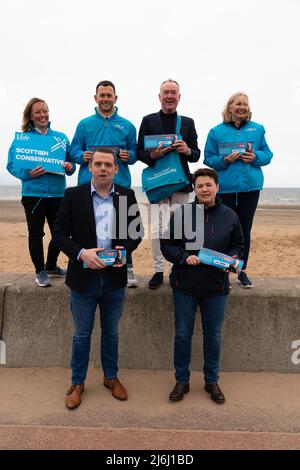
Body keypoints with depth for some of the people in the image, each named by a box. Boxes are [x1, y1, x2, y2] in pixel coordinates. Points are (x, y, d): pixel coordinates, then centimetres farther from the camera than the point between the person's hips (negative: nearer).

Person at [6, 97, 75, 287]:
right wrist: (27, 174, -20)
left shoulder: (61, 137, 8)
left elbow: (71, 162, 12)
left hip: (58, 193, 3)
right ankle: (40, 271, 22)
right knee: (36, 233, 6)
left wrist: (70, 166, -11)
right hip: (33, 193, -3)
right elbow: (12, 165, -3)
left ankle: (51, 266, 33)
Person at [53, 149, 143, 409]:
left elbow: (136, 231, 6)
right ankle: (77, 383, 33)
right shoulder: (73, 195, -5)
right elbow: (60, 233, -5)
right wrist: (81, 253, -20)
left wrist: (125, 249, -13)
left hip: (115, 276, 2)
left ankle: (111, 377, 38)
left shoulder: (127, 195, 0)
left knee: (111, 332, 18)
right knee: (82, 334, 13)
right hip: (83, 276, -1)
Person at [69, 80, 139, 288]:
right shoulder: (84, 124, 12)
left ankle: (127, 268, 9)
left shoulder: (127, 126, 13)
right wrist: (82, 156, -11)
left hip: (120, 183, 0)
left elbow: (135, 153, 13)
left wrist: (128, 156, -9)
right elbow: (74, 151, 11)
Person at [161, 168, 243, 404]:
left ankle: (212, 381, 33)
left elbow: (238, 245, 10)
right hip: (185, 285, -1)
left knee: (213, 335, 13)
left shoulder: (230, 216, 1)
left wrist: (232, 258, -10)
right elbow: (167, 245, -1)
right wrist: (184, 257, -18)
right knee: (183, 335, 9)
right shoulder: (181, 213, -5)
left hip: (216, 286, 1)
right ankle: (182, 381, 28)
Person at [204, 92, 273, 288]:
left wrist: (256, 157, -10)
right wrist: (224, 160, -15)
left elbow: (267, 154, 10)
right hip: (226, 188, -2)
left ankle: (242, 272, 21)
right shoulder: (217, 131, 3)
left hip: (251, 186, 2)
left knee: (245, 229, 8)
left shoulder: (257, 129, 8)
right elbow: (208, 159, 3)